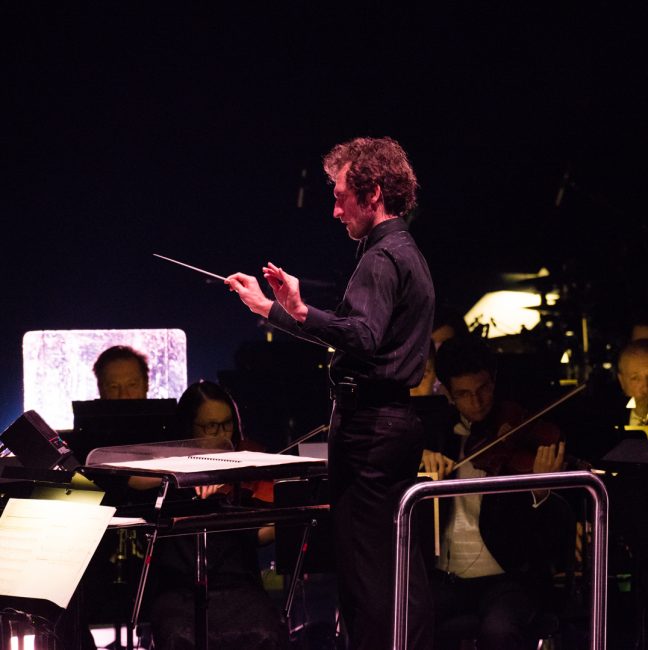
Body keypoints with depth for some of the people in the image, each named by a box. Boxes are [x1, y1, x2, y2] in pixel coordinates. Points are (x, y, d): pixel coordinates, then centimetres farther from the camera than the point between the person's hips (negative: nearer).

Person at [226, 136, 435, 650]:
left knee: (365, 568, -7)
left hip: (369, 424, -11)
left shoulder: (381, 259, -13)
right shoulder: (405, 253, 19)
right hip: (399, 420, 11)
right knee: (399, 566, 14)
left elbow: (362, 338, -30)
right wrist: (270, 308, 30)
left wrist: (301, 312, -42)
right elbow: (349, 334, 26)